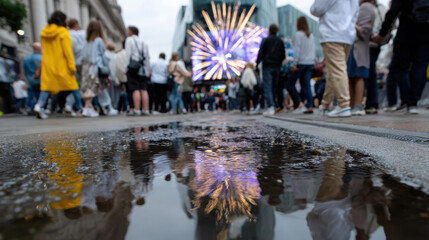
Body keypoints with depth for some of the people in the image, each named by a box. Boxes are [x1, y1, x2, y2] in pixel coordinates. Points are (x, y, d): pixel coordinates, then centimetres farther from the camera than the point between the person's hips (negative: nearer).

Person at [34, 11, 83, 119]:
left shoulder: (44, 32, 12)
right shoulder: (63, 32, -8)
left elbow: (45, 49, 17)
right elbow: (67, 50, -12)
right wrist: (72, 66, -12)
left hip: (48, 64, 5)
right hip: (62, 65, -5)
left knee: (47, 85, 5)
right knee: (72, 85, 5)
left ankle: (39, 105, -13)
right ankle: (80, 106, 11)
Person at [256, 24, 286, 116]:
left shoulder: (265, 40, -1)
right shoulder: (281, 42, 13)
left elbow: (260, 54, -6)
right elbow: (283, 56, 12)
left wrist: (257, 65, -1)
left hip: (267, 66, -4)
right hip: (277, 67, 4)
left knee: (267, 88, -8)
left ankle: (271, 107, -20)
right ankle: (273, 107, 10)